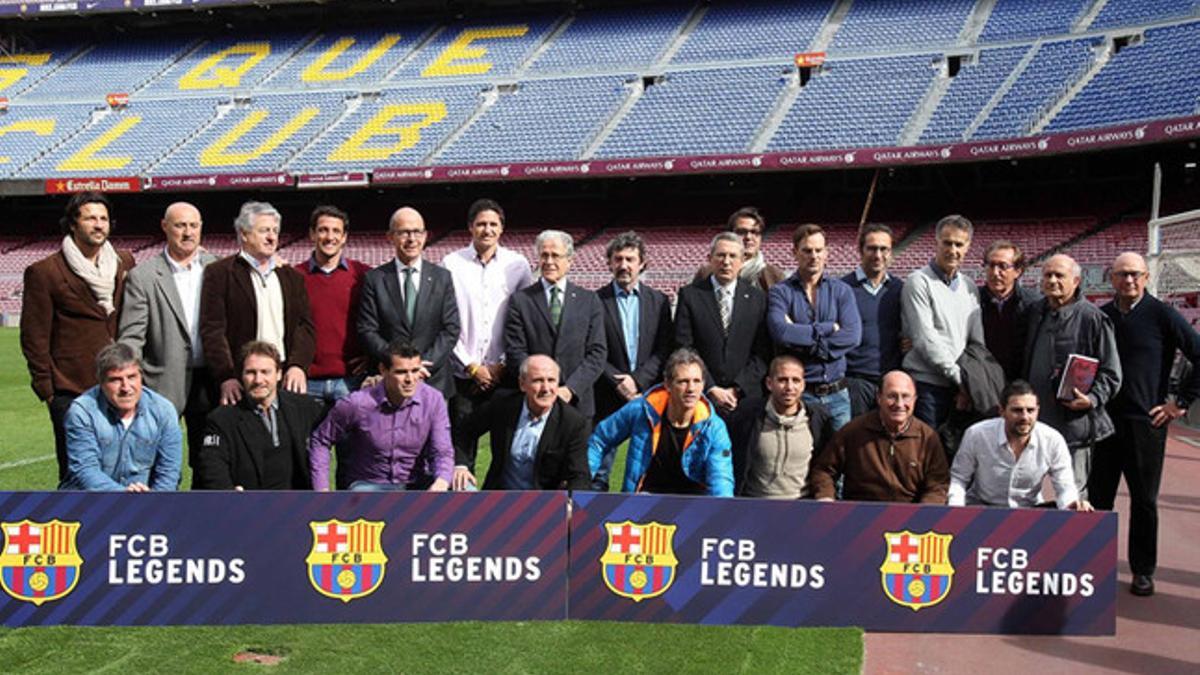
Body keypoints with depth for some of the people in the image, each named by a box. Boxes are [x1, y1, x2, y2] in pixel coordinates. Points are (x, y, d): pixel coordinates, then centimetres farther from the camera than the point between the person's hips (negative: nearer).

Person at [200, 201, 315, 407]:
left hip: (287, 378, 4)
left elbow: (305, 325, 11)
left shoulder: (292, 277, 17)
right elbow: (212, 330, -3)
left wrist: (298, 365, -6)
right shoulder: (219, 273, 4)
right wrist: (226, 377, -13)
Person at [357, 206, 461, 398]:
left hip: (434, 381, 1)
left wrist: (424, 363, -10)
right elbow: (367, 331, -1)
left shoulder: (442, 278, 7)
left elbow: (451, 329, 2)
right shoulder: (374, 279, 4)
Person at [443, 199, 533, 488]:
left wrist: (504, 364, -3)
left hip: (505, 374, 1)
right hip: (463, 374, 0)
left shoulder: (517, 264, 5)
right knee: (460, 448, 2)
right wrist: (471, 366, -3)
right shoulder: (452, 264, 3)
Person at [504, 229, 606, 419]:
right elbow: (515, 352, -1)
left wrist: (570, 389, -9)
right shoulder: (521, 300, 5)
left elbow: (597, 352, 3)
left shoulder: (589, 301, 8)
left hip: (577, 401, 1)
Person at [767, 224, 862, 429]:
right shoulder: (780, 292, 1)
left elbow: (853, 335, -7)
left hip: (836, 394, 2)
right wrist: (829, 328, -10)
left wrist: (800, 335, -11)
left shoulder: (842, 291, 8)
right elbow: (781, 333, -17)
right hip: (798, 393, -2)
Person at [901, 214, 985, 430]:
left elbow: (978, 341, 13)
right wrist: (960, 377, -10)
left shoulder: (969, 286, 15)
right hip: (927, 385, -6)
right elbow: (925, 341, -11)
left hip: (960, 388, 6)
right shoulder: (919, 281, -5)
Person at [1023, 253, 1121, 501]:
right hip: (1035, 421, 6)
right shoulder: (1036, 313, 12)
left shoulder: (1092, 318, -6)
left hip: (1075, 422, -6)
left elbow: (1110, 372, -4)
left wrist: (1093, 399, -20)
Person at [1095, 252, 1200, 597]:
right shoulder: (1100, 317, 8)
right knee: (1097, 497, 7)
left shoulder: (1162, 315, -4)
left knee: (1144, 500, 7)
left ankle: (1143, 571, 20)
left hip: (1146, 423, -3)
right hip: (1103, 421, 3)